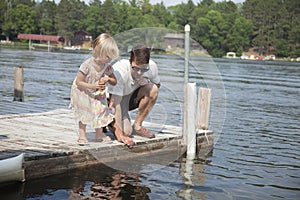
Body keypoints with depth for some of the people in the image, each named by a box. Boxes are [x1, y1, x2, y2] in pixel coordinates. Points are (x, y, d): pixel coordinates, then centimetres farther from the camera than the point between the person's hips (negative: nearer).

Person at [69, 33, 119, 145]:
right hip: (83, 93, -4)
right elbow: (78, 82, -27)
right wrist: (93, 86, -37)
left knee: (101, 111, 5)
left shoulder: (107, 66, -16)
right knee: (84, 113, 4)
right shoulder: (87, 65, -31)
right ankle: (82, 135, 18)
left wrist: (108, 79, -29)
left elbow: (114, 82, -5)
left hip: (98, 94, 4)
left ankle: (99, 134, 23)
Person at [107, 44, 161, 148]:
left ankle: (137, 126, -8)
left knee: (153, 89, -25)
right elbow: (115, 104, -37)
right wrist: (120, 135, -44)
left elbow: (157, 84, 3)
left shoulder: (152, 67, -21)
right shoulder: (119, 72, -36)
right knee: (125, 131, -28)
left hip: (132, 97, 6)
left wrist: (146, 83, -23)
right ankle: (109, 123, 6)